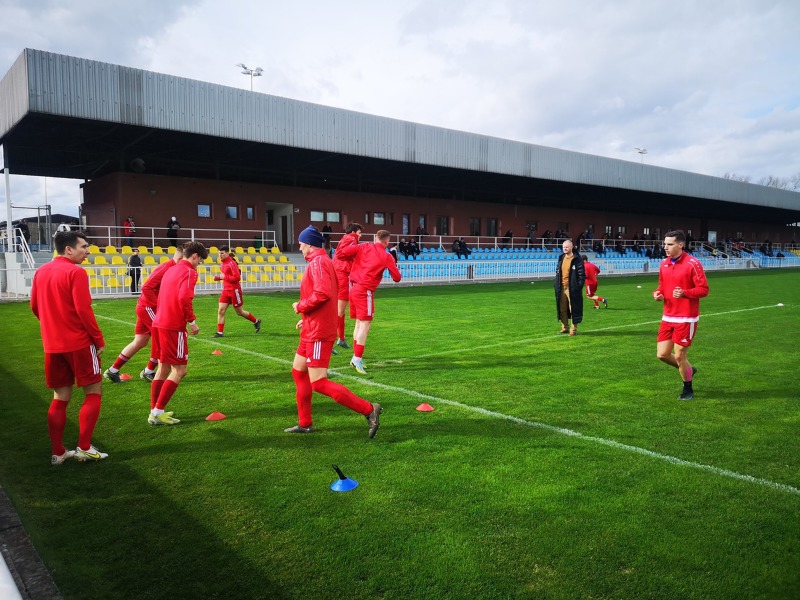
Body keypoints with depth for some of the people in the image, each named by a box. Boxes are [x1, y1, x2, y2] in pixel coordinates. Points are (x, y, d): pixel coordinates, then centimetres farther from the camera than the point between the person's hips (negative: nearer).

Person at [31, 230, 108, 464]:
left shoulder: (41, 272, 9)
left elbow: (35, 307, 15)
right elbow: (83, 310, -18)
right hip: (79, 344, -7)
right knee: (94, 392, 6)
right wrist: (99, 339, -10)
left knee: (60, 398, 13)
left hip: (52, 346, 7)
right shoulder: (76, 272, -13)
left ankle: (58, 453, 17)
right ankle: (84, 448, 5)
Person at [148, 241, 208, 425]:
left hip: (159, 324, 9)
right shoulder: (189, 271, -8)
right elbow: (184, 298, -23)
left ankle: (154, 411, 21)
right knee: (179, 370, -2)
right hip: (173, 327, -9)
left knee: (163, 368, 16)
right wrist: (192, 321, -14)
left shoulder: (171, 270, 19)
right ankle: (157, 413, -1)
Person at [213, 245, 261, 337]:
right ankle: (220, 332, 1)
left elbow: (237, 277, -21)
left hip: (234, 290, -7)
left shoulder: (231, 263, -16)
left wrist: (224, 277, -19)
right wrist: (218, 277, 6)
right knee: (220, 311, -3)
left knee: (239, 312, 6)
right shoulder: (222, 264, 10)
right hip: (226, 291, 7)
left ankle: (256, 321, 27)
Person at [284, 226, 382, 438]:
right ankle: (305, 423, 27)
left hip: (318, 332, -11)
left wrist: (300, 307, -13)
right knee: (298, 371, 18)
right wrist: (306, 317, 17)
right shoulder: (322, 261, 16)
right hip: (313, 330, 11)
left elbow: (323, 293, -28)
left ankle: (368, 409, -10)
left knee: (319, 383, -11)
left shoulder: (318, 262, -15)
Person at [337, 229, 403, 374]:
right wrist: (394, 267, 20)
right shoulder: (386, 256, -4)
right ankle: (357, 358, -10)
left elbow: (344, 252, -6)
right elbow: (397, 278, 1)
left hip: (354, 288, 7)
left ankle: (356, 357, 20)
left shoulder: (364, 247, 7)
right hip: (365, 291, -6)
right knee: (365, 324, -4)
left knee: (359, 323, 15)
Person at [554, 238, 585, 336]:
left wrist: (579, 286, -14)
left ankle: (574, 328, 8)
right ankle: (565, 327, 21)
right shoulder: (561, 258, 13)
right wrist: (556, 284, 12)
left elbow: (582, 274, -9)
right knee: (562, 308, 10)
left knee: (574, 308, -1)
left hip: (572, 288, -6)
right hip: (562, 288, 6)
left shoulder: (577, 259, -7)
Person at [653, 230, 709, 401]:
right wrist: (657, 293, -2)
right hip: (668, 317, 6)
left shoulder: (692, 263, -13)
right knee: (662, 354, 6)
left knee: (679, 356, 0)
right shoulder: (664, 264, 7)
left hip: (686, 319, -6)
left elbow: (703, 289, -13)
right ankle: (688, 370, 35)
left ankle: (688, 390, 24)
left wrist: (684, 293, -29)